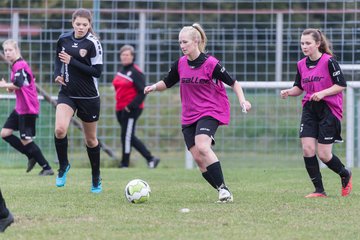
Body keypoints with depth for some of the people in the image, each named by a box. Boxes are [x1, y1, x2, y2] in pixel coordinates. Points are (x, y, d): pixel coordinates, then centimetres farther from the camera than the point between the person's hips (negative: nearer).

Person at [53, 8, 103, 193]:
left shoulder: (93, 44, -12)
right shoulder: (64, 39, 1)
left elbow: (97, 71, -16)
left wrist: (72, 62, -21)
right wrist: (57, 74, 2)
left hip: (89, 97, -2)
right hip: (67, 94, 3)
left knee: (90, 139, 10)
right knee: (60, 129, -23)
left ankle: (96, 179, 28)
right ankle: (63, 166, 1)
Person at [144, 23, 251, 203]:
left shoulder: (211, 64, -12)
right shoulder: (180, 64, 3)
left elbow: (233, 83, -5)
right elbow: (167, 83, 16)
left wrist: (242, 100, -19)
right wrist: (154, 87, -4)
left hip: (210, 112, -6)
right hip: (189, 116, 6)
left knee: (202, 147, -29)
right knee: (198, 158, -3)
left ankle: (223, 188, -25)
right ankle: (223, 193, 6)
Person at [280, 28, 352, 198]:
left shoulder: (329, 61, -11)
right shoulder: (301, 65, 7)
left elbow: (341, 85, -11)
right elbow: (299, 88, 17)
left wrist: (323, 93, -22)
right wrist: (289, 92, -3)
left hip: (329, 109, -6)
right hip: (309, 109, 6)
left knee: (323, 155, -5)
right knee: (307, 149, -9)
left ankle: (345, 175, 25)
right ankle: (319, 190, 2)